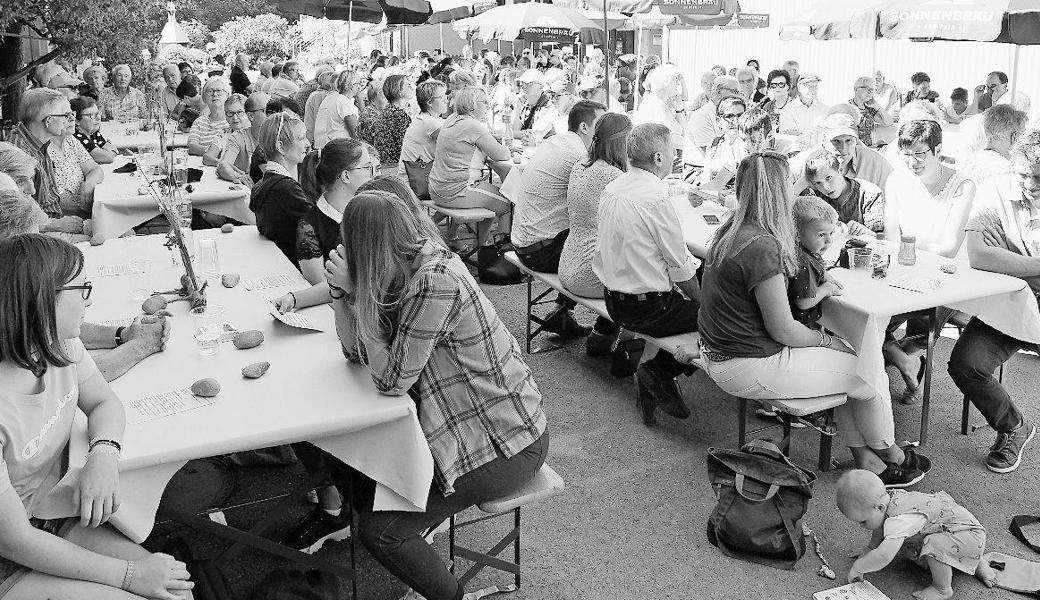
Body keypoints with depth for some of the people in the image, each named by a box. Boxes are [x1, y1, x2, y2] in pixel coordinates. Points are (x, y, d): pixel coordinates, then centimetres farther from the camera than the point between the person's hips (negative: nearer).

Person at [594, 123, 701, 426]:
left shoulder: (611, 188, 4)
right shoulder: (657, 200, -22)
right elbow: (681, 268, -16)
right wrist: (700, 301, 2)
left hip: (613, 298, 9)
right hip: (646, 307, -9)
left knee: (685, 301, 20)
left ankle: (656, 372, 13)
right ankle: (658, 373, 1)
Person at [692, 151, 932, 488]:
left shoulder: (729, 232, 5)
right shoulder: (762, 247, -26)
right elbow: (783, 330, -21)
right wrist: (828, 340, -2)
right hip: (749, 370, -10)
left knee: (845, 353, 16)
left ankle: (867, 463, 21)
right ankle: (891, 458, 33)